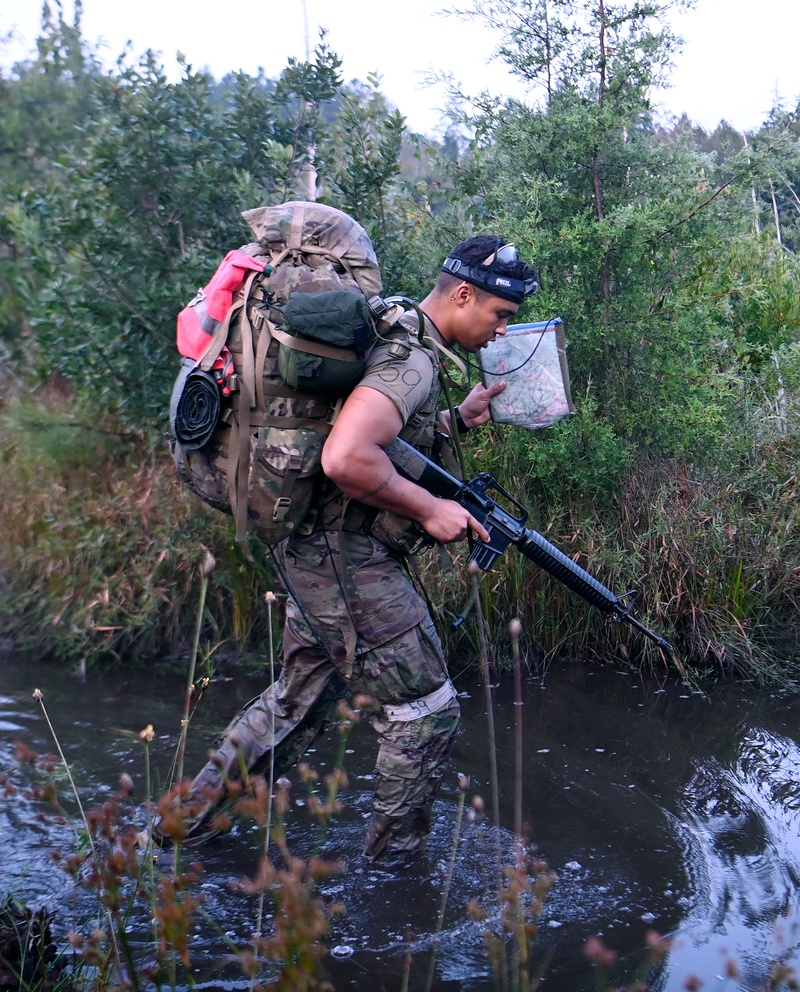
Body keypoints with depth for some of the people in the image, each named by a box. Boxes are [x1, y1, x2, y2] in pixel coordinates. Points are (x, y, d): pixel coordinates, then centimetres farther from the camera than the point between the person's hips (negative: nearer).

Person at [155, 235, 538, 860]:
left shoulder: (400, 338, 13)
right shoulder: (412, 360, -20)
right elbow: (346, 459, -34)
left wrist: (458, 419, 12)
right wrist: (429, 509, -22)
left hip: (317, 552, 10)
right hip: (350, 560, -10)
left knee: (299, 700, 22)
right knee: (425, 711, 2)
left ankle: (190, 817, 31)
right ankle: (396, 858, 18)